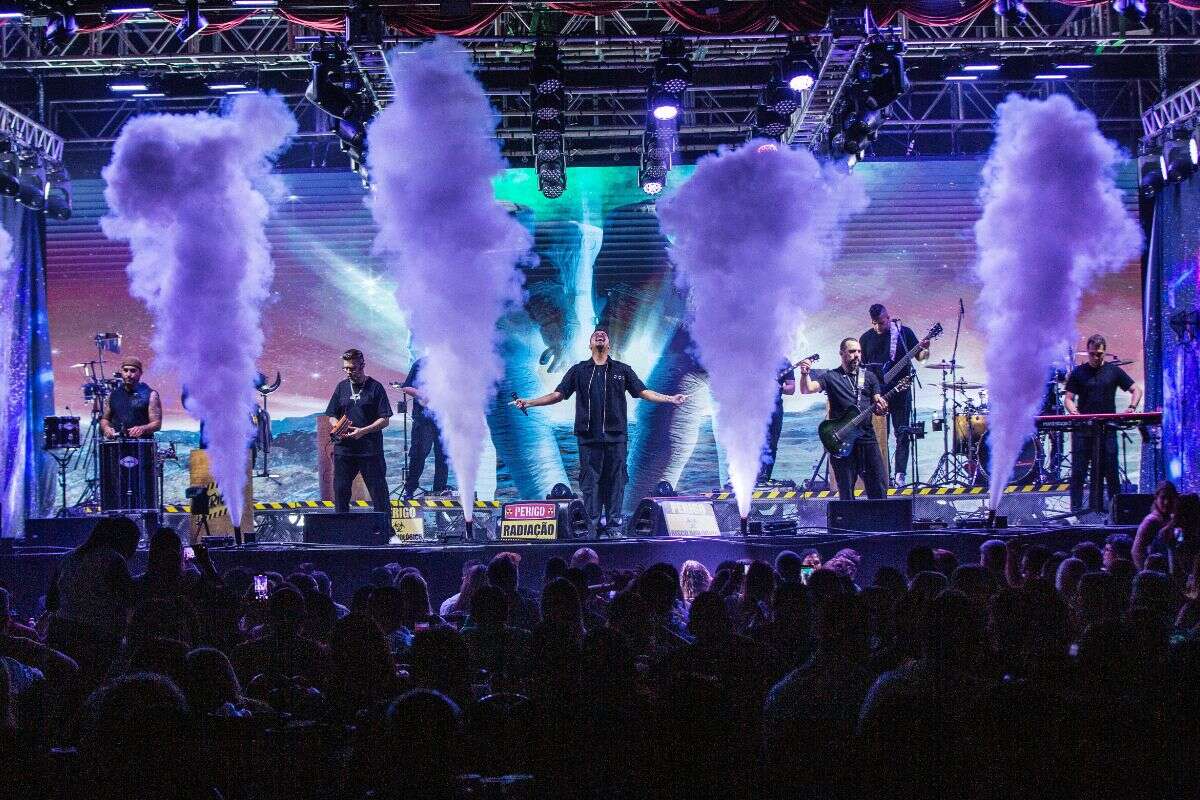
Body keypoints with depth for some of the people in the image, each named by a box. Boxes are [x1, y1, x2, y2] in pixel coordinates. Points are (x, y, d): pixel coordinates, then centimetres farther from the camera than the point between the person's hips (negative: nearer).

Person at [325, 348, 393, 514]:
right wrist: (337, 427, -6)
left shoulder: (375, 387, -2)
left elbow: (385, 419, -6)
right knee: (340, 491, 6)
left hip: (370, 449, -4)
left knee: (378, 491, -2)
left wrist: (363, 431, -18)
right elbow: (331, 416, 16)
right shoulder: (342, 387, 11)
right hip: (344, 449, 4)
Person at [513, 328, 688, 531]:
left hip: (615, 435, 0)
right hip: (588, 436, 0)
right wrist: (529, 403, 3)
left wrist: (670, 399, -1)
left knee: (615, 478, -2)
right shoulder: (579, 370, 14)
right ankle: (592, 521, 2)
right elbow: (558, 395, 12)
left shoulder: (622, 370, 14)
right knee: (590, 478, -2)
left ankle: (613, 519, 3)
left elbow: (644, 392, 11)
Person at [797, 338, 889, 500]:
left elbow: (878, 406, 10)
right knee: (846, 492, 1)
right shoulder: (831, 377, 5)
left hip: (867, 437, 2)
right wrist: (805, 374, -29)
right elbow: (807, 389, -9)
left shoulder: (869, 377, 13)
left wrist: (881, 407, -14)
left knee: (877, 488, -1)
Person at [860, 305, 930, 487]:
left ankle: (899, 474, -4)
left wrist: (925, 351, -21)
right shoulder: (866, 338, 7)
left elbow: (918, 356, 2)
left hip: (900, 392, -2)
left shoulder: (904, 332, 0)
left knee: (902, 434, -4)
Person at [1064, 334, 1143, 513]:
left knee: (1111, 471, 2)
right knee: (1078, 471, -2)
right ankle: (1076, 511, 2)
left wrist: (1132, 407, -9)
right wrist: (1073, 410, -19)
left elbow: (1136, 390, 10)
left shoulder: (1114, 371, 6)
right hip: (1082, 429, 0)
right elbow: (1068, 398, 3)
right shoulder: (1078, 373, 5)